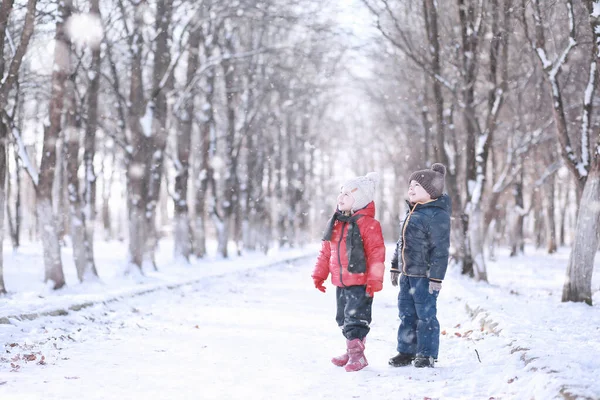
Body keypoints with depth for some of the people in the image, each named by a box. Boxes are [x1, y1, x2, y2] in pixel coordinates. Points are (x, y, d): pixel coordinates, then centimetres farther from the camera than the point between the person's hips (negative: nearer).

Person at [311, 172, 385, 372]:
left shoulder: (367, 224, -14)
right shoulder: (335, 222, 9)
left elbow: (377, 253, -15)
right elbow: (326, 251, 16)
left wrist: (374, 280, -18)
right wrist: (319, 274, 14)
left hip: (360, 282, -8)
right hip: (340, 282, 8)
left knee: (356, 318, -6)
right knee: (343, 318, 16)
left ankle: (357, 354, 4)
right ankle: (352, 350, 29)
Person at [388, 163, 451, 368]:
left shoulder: (437, 215, -15)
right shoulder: (412, 211, 14)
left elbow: (440, 249, -18)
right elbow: (402, 241, 22)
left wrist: (436, 276, -21)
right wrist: (395, 266, 22)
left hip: (425, 275, -9)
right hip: (407, 273, 9)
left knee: (425, 313, -1)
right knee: (406, 312, 13)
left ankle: (427, 354, 9)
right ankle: (406, 351, 23)